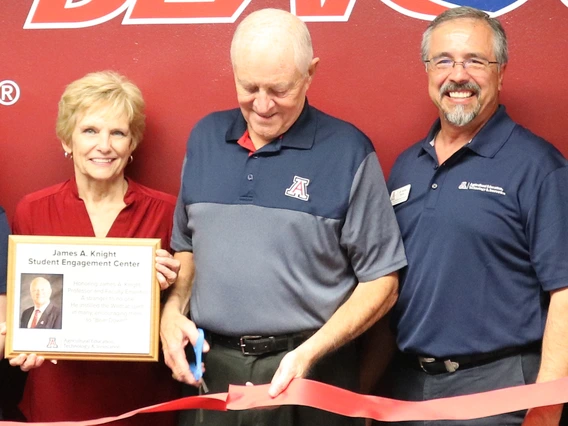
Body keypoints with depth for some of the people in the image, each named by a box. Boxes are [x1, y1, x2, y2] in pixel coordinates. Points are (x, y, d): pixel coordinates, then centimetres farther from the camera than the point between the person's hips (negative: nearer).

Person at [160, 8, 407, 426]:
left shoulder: (347, 151, -8)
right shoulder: (205, 137, 5)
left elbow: (380, 282, -6)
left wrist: (310, 354, -15)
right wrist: (172, 311, -2)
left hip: (309, 372, -4)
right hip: (209, 365, 4)